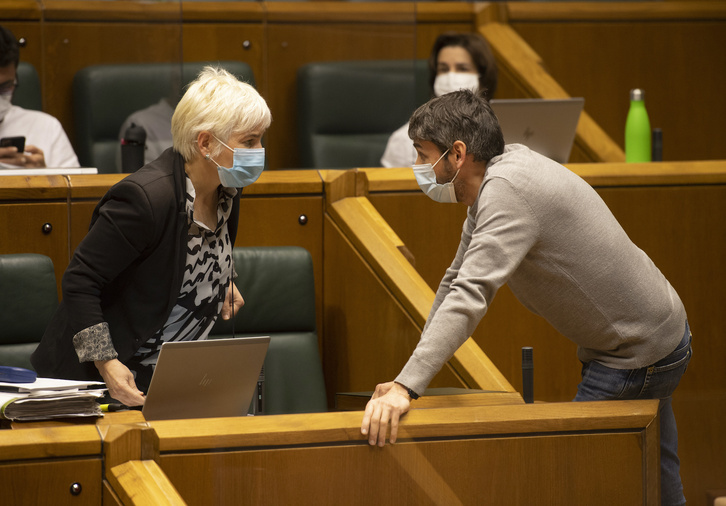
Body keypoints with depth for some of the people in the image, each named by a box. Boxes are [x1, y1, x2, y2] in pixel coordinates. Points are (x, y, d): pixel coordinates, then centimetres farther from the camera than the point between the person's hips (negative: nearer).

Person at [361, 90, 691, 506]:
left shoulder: (508, 190, -28)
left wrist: (406, 388, -45)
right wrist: (408, 376, 6)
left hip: (637, 355, -10)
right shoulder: (497, 178, 4)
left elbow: (471, 296, -39)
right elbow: (457, 281, 11)